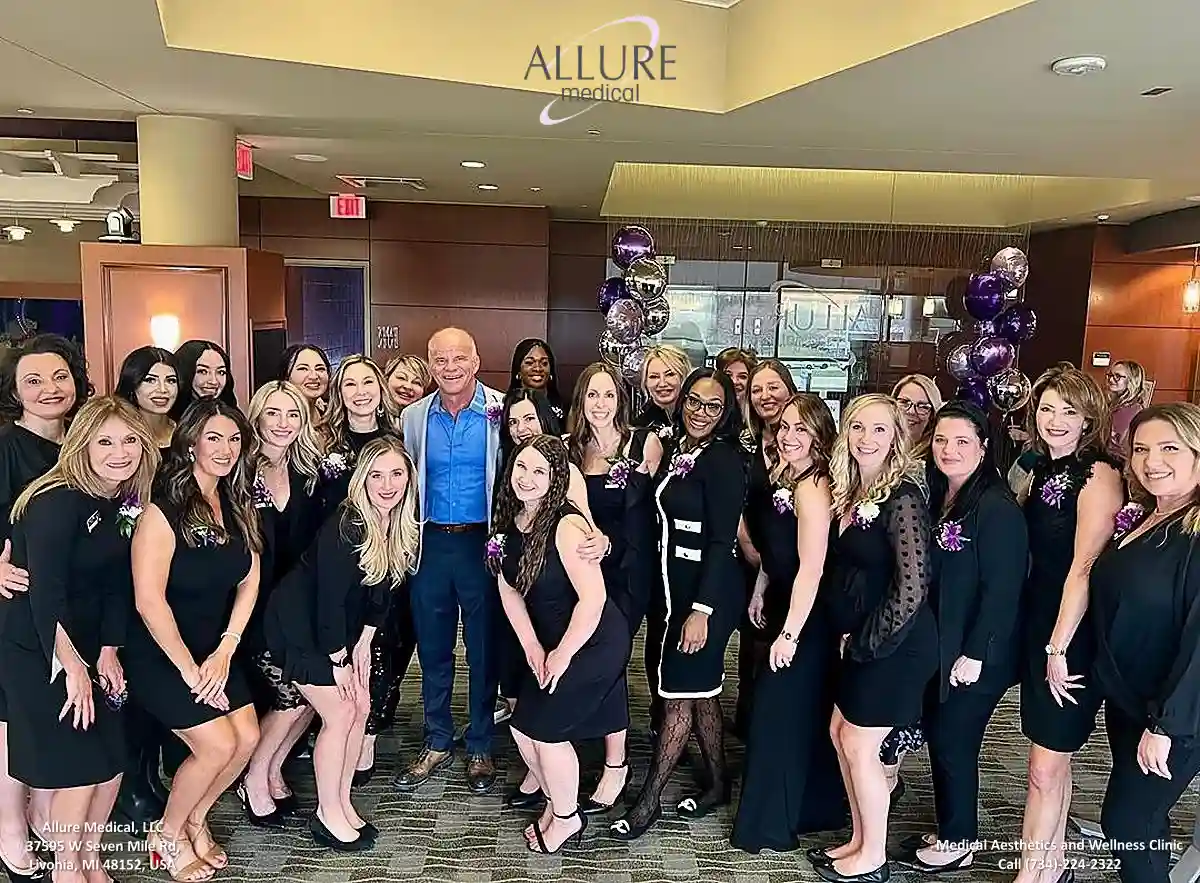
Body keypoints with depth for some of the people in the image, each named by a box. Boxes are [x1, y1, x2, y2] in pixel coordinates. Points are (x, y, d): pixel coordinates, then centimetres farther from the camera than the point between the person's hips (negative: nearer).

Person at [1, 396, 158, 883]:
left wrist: (108, 651, -2)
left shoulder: (128, 502, 0)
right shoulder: (57, 501, -22)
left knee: (113, 762, 11)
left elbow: (117, 583, 4)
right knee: (78, 770, -1)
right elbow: (45, 593, -24)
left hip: (89, 647, 7)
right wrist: (72, 666, -20)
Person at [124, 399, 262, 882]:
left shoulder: (240, 505, 0)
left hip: (216, 646, 6)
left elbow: (249, 580, 1)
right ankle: (167, 834, 17)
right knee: (217, 744, -11)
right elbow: (149, 599, -22)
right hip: (159, 650, -6)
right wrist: (188, 669, -17)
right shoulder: (163, 510, -21)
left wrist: (224, 651, -8)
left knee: (247, 737, -1)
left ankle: (195, 818, 27)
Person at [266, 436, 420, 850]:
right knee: (339, 714, -5)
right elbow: (329, 599, -25)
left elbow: (382, 589, 1)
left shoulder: (404, 526, -9)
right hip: (299, 622, -7)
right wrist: (339, 661, -16)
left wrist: (363, 645, 0)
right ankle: (327, 815, 13)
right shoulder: (343, 527, -30)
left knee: (361, 709, 6)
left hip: (342, 626, 7)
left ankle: (342, 803, 24)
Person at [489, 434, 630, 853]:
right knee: (521, 726, 10)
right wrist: (532, 647, -3)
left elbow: (592, 597, -27)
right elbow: (508, 588, 3)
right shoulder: (510, 520, -3)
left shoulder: (566, 525, -26)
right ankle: (554, 800, 35)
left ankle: (568, 817, 24)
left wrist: (562, 654, -17)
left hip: (593, 641, -7)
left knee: (544, 727, -1)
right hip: (550, 640, 8)